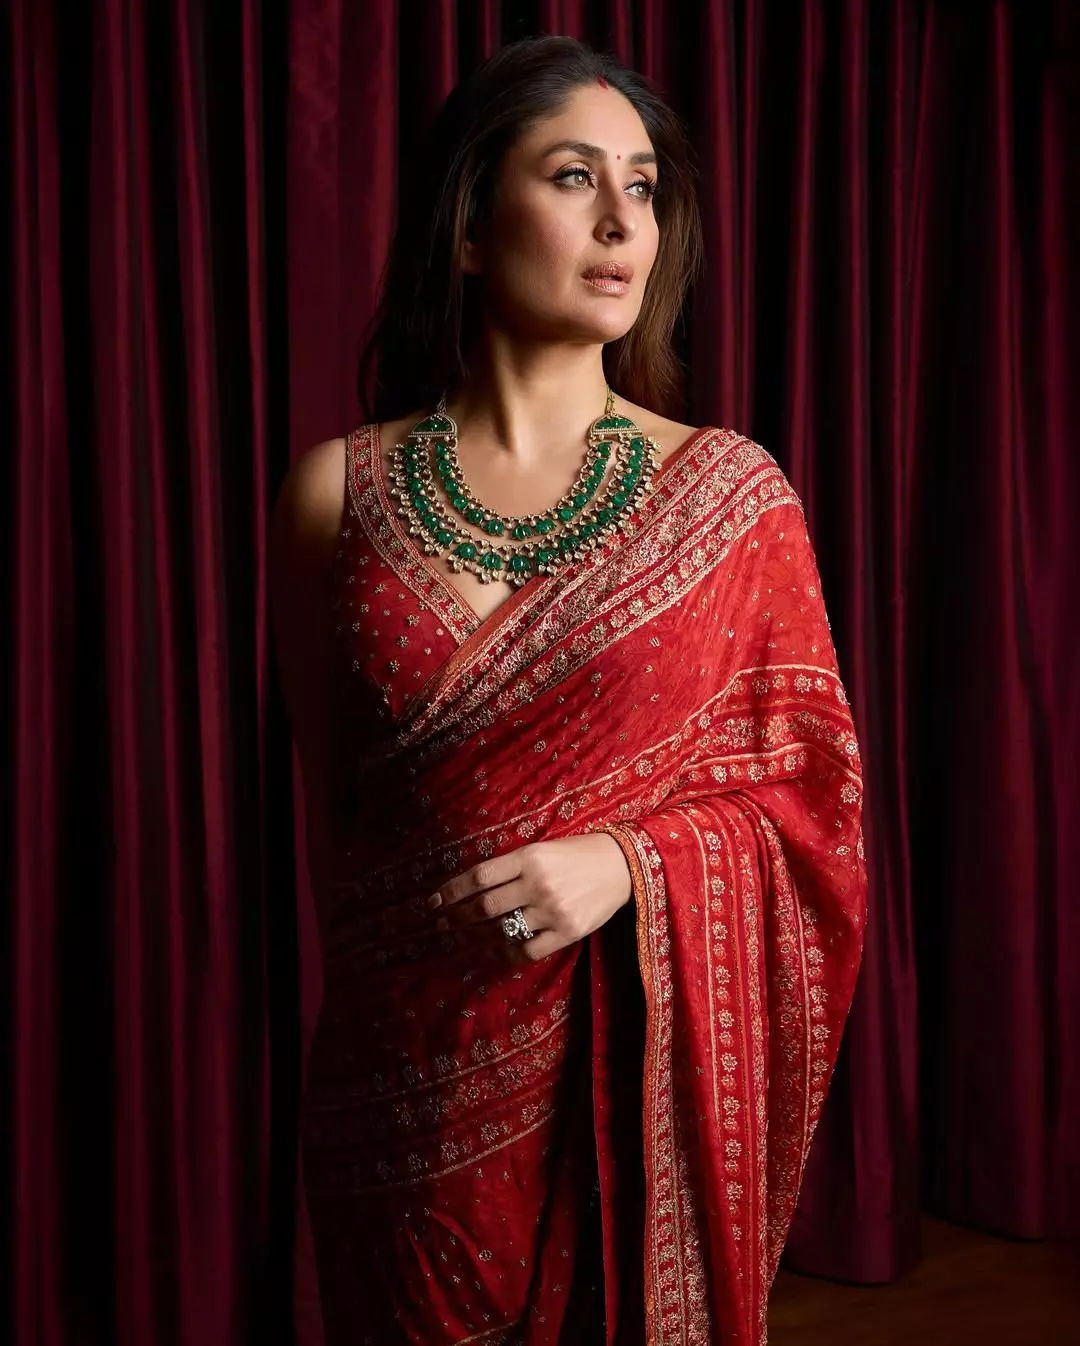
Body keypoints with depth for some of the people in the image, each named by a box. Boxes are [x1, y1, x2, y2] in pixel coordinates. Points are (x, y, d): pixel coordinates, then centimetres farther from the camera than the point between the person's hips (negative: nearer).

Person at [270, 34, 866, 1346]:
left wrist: (629, 863, -18)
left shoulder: (731, 491, -5)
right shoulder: (337, 493, -3)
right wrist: (358, 1007, 12)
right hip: (417, 1067, 1)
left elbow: (809, 794, -2)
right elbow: (329, 799, 6)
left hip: (658, 1053, 0)